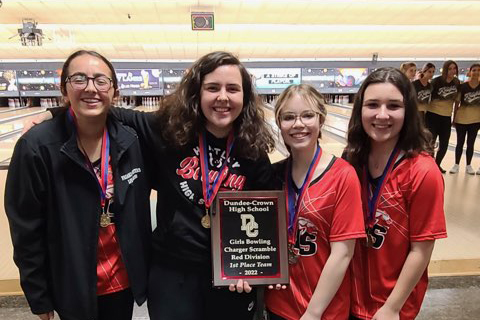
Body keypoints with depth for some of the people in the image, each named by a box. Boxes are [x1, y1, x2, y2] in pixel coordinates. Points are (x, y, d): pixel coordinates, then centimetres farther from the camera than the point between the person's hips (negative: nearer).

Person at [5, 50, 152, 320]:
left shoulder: (130, 140, -8)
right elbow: (26, 227, -10)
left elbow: (139, 210, 1)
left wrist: (144, 266, 7)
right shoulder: (37, 146, -18)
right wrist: (38, 297, -4)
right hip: (72, 286, -2)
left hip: (123, 277, 3)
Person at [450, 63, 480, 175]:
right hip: (461, 118, -1)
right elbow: (457, 103, -3)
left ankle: (468, 165, 21)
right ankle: (456, 164, 17)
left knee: (470, 143, 9)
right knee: (460, 143, 7)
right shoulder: (462, 86, -6)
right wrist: (454, 117, -3)